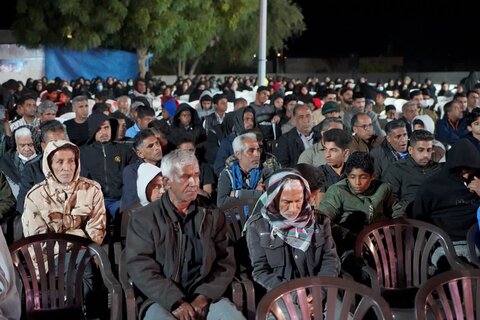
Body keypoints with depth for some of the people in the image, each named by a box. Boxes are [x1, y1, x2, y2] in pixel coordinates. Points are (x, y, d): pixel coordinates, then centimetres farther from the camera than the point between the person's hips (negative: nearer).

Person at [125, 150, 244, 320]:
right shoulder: (144, 218, 4)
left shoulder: (213, 216, 13)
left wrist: (203, 298, -10)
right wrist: (176, 302, -16)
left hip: (205, 297, 2)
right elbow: (140, 268, -5)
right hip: (162, 300, -2)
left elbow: (225, 263, 6)